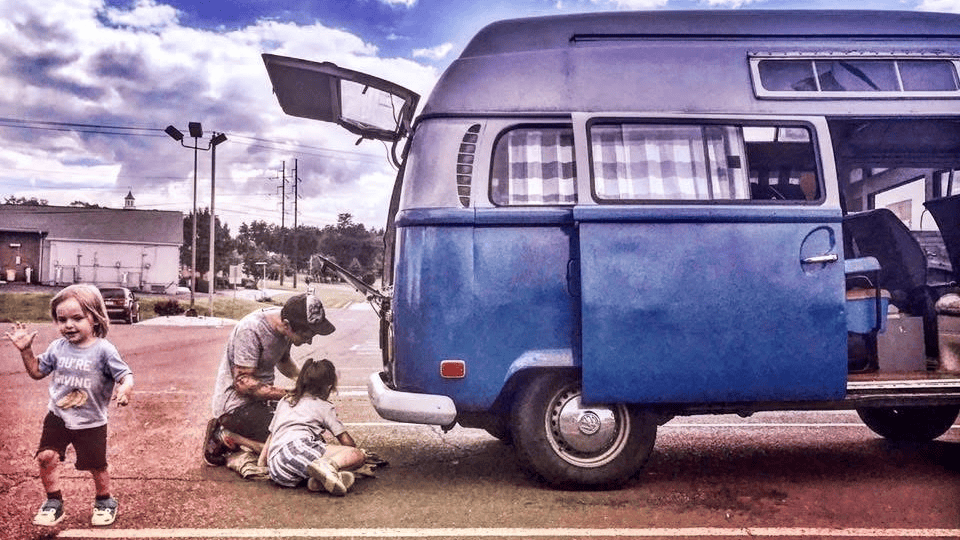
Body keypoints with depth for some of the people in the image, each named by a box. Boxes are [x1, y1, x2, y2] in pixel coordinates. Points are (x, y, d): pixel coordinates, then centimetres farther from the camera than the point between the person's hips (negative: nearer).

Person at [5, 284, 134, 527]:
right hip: (58, 417, 4)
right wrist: (25, 350, -1)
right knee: (46, 456, -6)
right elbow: (37, 371, 12)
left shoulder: (103, 350, -17)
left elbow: (125, 375, -21)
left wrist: (126, 388, -42)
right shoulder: (57, 347, -2)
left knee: (96, 466, 7)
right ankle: (54, 503, 16)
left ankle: (105, 501, 33)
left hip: (91, 423, -4)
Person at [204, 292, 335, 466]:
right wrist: (287, 393, -27)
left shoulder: (285, 326, -2)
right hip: (236, 404, -9)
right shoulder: (250, 329, -26)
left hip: (261, 399, 9)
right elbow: (242, 382, -24)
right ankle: (226, 436, -2)